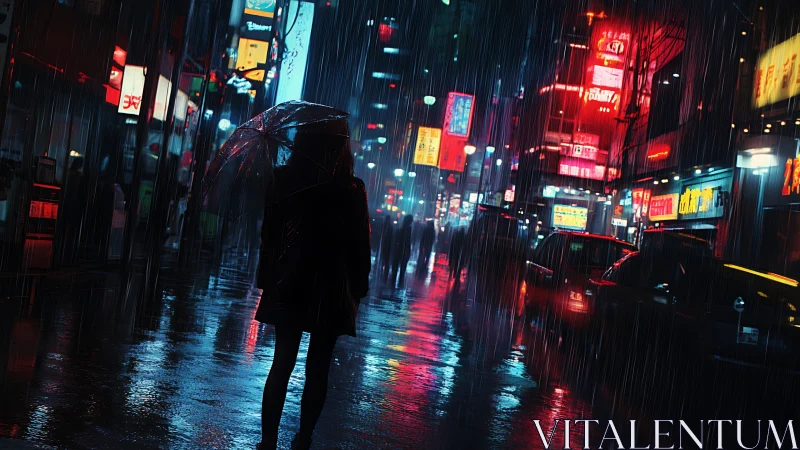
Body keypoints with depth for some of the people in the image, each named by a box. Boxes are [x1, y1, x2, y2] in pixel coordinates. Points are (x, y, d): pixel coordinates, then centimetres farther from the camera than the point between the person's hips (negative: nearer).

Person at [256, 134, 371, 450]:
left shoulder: (282, 181, -4)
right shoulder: (350, 189, -10)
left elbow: (268, 234, 2)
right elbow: (359, 245, -7)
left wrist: (268, 278, 11)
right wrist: (358, 287, 3)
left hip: (288, 286, 2)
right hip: (331, 291, -2)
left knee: (282, 364, 8)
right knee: (317, 368, 10)